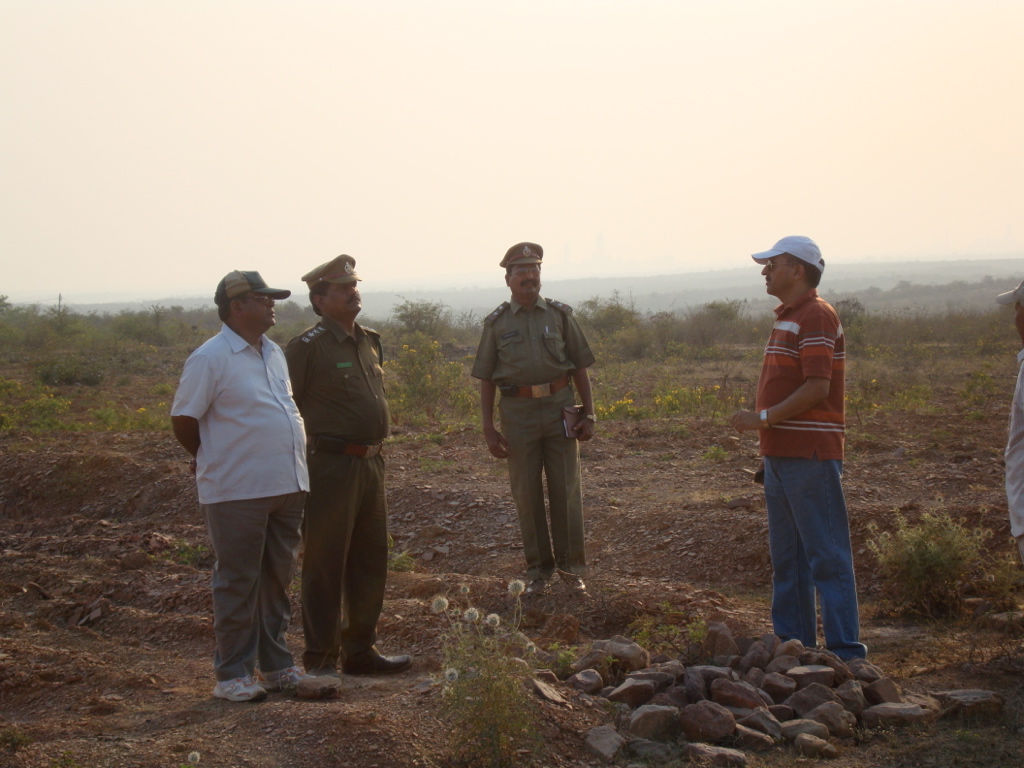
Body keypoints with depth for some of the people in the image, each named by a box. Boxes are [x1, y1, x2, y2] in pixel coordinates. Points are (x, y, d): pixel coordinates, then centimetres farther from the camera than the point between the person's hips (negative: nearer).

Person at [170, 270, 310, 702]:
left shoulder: (274, 353, 13)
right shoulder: (210, 358, -11)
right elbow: (183, 420, -9)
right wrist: (213, 461, 3)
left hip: (285, 487, 7)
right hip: (237, 491, -7)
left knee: (277, 580, 14)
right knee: (238, 583, 0)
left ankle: (276, 665, 23)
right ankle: (233, 675, 8)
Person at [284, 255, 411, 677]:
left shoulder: (369, 342, 13)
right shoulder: (307, 347, -12)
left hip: (371, 464, 8)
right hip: (331, 465, -8)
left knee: (370, 562, 14)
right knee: (325, 565, -1)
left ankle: (360, 650, 25)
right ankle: (321, 658, 6)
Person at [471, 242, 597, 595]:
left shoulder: (560, 314, 6)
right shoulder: (496, 323, 5)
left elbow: (580, 367, 8)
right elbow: (486, 380, 6)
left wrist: (589, 414, 1)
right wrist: (489, 429, -1)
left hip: (560, 409, 0)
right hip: (518, 412, 0)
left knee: (566, 491, 2)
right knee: (527, 495, 4)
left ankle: (572, 566, 13)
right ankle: (538, 568, 16)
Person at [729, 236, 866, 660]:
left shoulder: (816, 316, -12)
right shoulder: (787, 317, 18)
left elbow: (817, 388, -20)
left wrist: (764, 419, -17)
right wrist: (766, 424, 14)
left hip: (810, 457, -10)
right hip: (782, 454, 10)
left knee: (827, 556, -6)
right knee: (787, 557, 13)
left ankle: (845, 649, -2)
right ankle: (794, 642, 21)